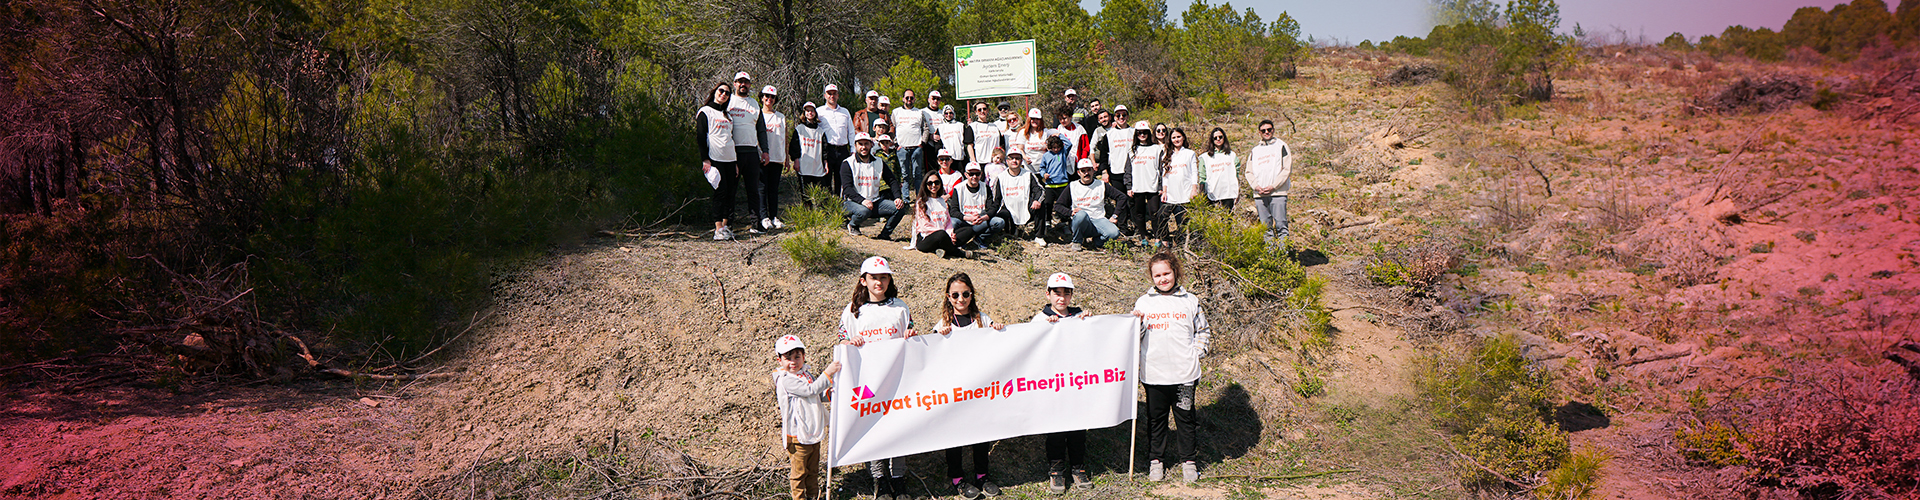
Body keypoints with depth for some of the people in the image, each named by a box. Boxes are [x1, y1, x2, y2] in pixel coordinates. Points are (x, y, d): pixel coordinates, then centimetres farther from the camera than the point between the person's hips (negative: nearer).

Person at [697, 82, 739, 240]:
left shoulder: (728, 115, 24)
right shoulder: (705, 112, 3)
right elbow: (701, 137, -4)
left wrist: (736, 162, 18)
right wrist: (705, 160, -13)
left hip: (730, 159, 7)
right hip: (715, 158, -7)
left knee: (729, 192, 2)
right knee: (721, 192, -12)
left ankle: (724, 227, 8)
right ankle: (718, 230, -13)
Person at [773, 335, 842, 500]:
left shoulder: (806, 373, 8)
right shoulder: (785, 379, -19)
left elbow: (818, 393, 24)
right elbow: (810, 390, -28)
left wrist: (827, 392, 5)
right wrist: (827, 373, -30)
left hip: (813, 432, 8)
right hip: (797, 435, -8)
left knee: (813, 469, 19)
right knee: (799, 471, 6)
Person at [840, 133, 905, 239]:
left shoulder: (879, 162, 10)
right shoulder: (848, 164, -4)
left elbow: (892, 180, 12)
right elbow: (847, 188, -14)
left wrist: (897, 198, -7)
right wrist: (862, 200, -31)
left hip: (875, 201, 5)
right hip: (852, 202, -4)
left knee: (900, 208, -16)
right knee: (864, 211, -38)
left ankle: (884, 235, 0)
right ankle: (852, 225, -3)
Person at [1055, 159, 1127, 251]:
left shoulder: (1101, 185, 11)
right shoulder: (1072, 187, 8)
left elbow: (1122, 197, 13)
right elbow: (1057, 206, 3)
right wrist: (1070, 212, -17)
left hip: (1098, 220, 1)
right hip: (1078, 222, -1)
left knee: (1114, 232, -30)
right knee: (1081, 214, -38)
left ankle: (1095, 241, 2)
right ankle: (1076, 242, -13)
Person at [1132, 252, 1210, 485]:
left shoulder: (1191, 301, 6)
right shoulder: (1143, 302, 6)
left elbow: (1203, 332, 15)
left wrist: (1195, 353, 2)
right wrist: (1137, 322, -9)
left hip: (1184, 372, 0)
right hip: (1153, 373, 1)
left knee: (1184, 418, 7)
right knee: (1156, 418, 10)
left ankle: (1187, 460, 22)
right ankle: (1156, 459, 24)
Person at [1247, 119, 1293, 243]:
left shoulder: (1281, 146, 8)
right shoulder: (1255, 151, 20)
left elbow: (1287, 170, 0)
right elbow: (1249, 172, 15)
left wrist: (1273, 186, -11)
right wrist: (1256, 186, -5)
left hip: (1277, 192, -4)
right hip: (1259, 195, 4)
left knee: (1280, 225, -10)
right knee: (1266, 227, 4)